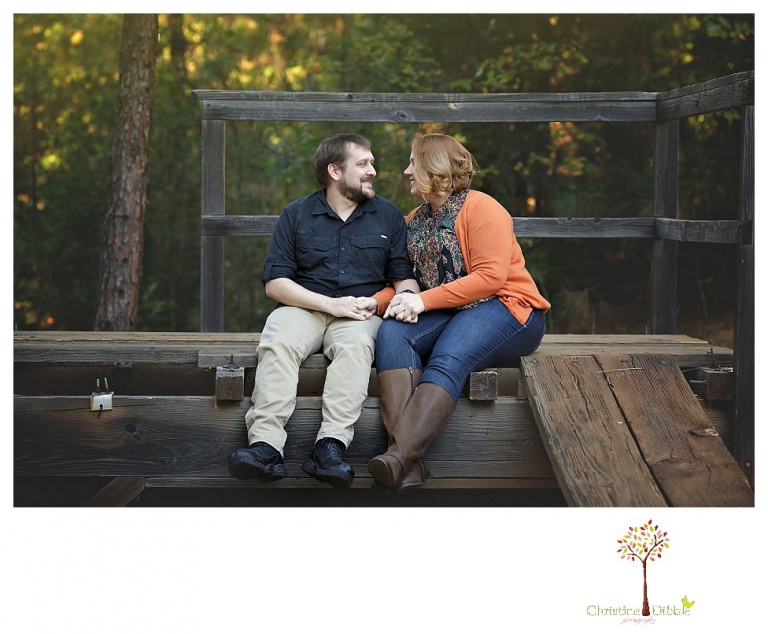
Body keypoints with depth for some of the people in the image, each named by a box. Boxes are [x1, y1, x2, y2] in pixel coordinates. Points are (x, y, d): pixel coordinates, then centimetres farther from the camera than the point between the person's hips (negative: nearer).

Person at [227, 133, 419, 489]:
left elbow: (406, 280, 11)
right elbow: (274, 282, 2)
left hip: (360, 314, 0)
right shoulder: (296, 215, 10)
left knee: (356, 343, -35)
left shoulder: (388, 216, 14)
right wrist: (331, 303, -11)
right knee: (278, 342, -33)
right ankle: (265, 446, -45)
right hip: (304, 308, 0)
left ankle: (331, 446, -48)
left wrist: (379, 302, -13)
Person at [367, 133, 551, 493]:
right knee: (391, 332, -25)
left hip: (506, 308, -5)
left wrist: (425, 300, -19)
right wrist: (402, 302, -11)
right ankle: (407, 464, -42)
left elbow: (491, 276, -16)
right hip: (448, 315, 6)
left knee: (448, 359, -34)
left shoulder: (480, 208, -5)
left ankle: (401, 456, -50)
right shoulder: (415, 220, 19)